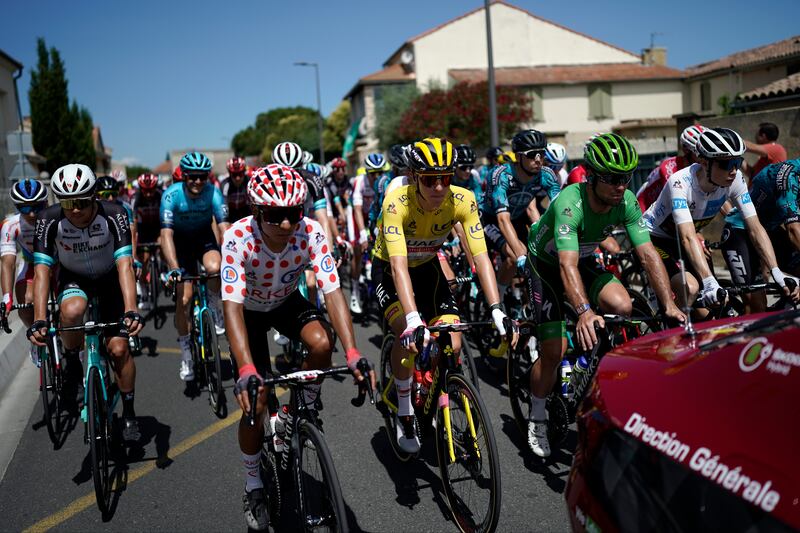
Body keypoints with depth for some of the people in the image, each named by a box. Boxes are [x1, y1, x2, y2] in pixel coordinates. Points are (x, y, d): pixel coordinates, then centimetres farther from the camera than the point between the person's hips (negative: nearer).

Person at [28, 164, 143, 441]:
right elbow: (41, 271, -30)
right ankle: (71, 362, -4)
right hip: (74, 278, 1)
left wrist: (131, 311, -49)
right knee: (71, 312, -35)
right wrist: (39, 320, -41)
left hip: (110, 278, 0)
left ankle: (129, 414, 13)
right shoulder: (48, 220, -26)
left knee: (119, 349, -8)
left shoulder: (113, 215, -30)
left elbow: (125, 265, -37)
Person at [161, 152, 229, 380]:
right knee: (183, 297, -9)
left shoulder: (213, 192, -23)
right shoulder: (171, 195, -26)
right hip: (181, 240, -1)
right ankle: (186, 352, 9)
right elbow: (166, 234, -32)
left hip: (204, 237, 1)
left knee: (214, 268, -33)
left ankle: (215, 307, -1)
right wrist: (173, 268, -44)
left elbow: (224, 227, -30)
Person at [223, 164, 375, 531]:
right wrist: (246, 371, -52)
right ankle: (253, 486, 16)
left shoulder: (311, 234, -29)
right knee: (255, 402, -9)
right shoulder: (238, 237, -34)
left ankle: (309, 404, 3)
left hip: (287, 302, 2)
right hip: (249, 309, -2)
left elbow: (333, 293, -33)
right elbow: (232, 306, -40)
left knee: (322, 343, -31)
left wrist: (352, 353, -47)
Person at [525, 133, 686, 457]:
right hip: (545, 264, -5)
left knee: (622, 306, -24)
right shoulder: (569, 203, -36)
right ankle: (537, 418, 12)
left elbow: (648, 254, -22)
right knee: (554, 350, -11)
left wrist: (669, 305, -33)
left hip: (583, 260, 5)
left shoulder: (626, 203, -20)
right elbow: (567, 265, -46)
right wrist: (584, 312, -61)